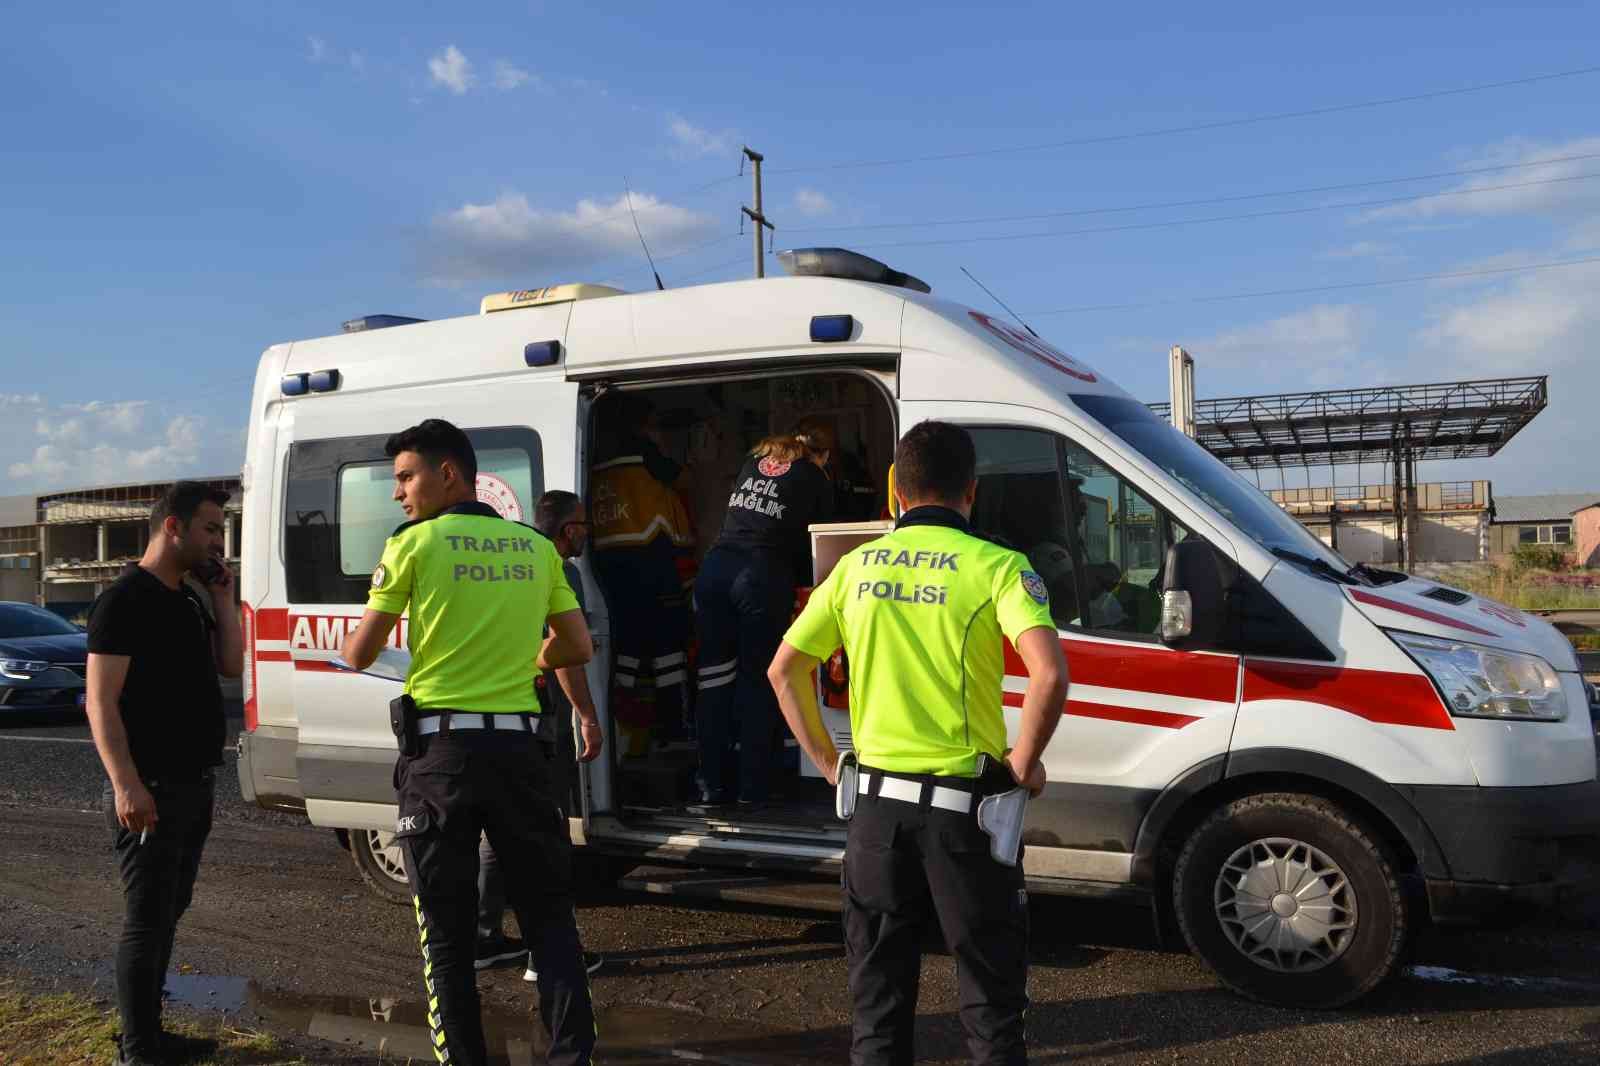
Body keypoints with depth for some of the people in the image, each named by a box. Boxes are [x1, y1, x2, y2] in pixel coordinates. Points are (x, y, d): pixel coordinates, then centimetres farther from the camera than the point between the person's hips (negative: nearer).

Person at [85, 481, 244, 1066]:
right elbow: (101, 702, -17)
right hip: (150, 791, -9)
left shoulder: (191, 600, 14)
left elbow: (232, 666, 11)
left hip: (193, 786, 9)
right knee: (147, 920, -2)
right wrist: (126, 784, -25)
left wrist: (222, 596, 3)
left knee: (168, 913, 16)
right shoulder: (125, 600, -13)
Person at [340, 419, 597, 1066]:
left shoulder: (414, 543, -3)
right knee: (550, 917, 12)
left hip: (442, 749, -3)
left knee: (447, 931, 8)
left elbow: (359, 656, 0)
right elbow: (577, 648, 13)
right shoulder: (536, 547, 8)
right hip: (519, 745, 3)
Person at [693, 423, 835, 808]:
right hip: (763, 575, -3)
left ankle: (712, 785, 11)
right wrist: (805, 582, 32)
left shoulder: (753, 461, 23)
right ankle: (753, 788, 9)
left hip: (716, 566, 4)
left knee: (713, 678, 7)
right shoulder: (816, 480, 10)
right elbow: (816, 542, 15)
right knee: (757, 680, 6)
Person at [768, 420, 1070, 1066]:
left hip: (877, 798, 4)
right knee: (990, 989, 12)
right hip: (963, 803, -3)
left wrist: (829, 763, 11)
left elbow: (784, 670, 7)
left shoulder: (857, 565, 5)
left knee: (879, 988, 17)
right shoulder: (996, 566, -9)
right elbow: (1049, 674, -23)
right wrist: (1023, 765, -9)